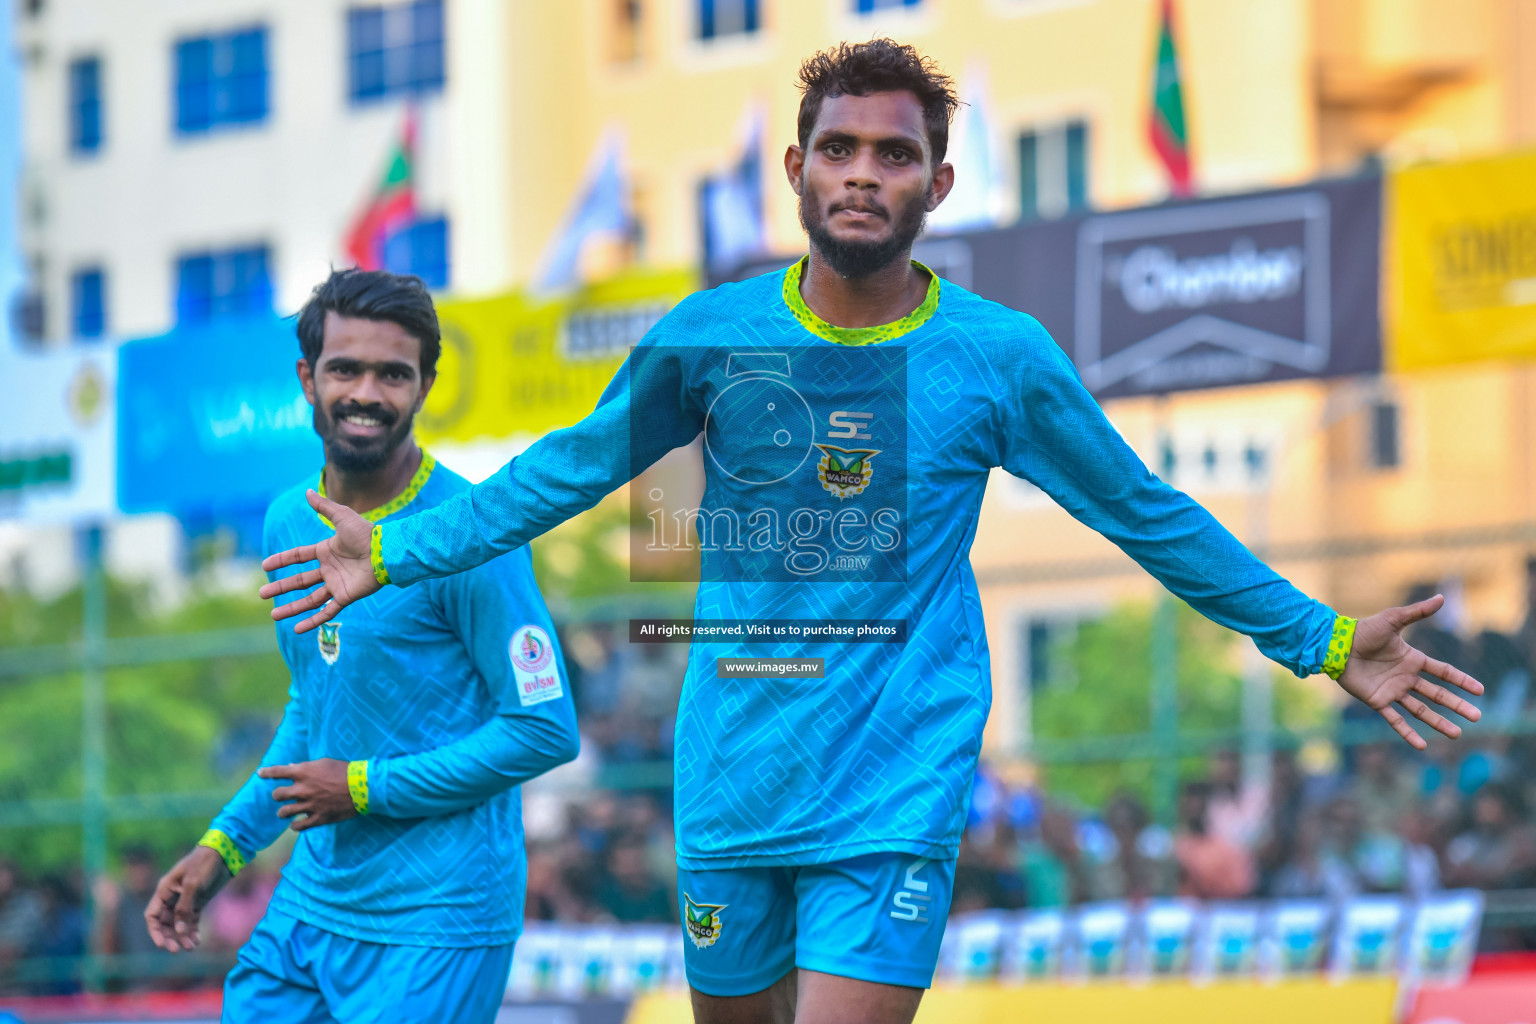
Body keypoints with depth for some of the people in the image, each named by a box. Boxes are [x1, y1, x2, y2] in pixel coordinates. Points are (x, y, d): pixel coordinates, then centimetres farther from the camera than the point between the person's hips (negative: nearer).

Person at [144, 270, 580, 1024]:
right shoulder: (288, 523, 8)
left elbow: (545, 730, -13)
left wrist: (366, 787, -13)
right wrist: (226, 845, 15)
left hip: (435, 922, -7)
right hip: (311, 899, 7)